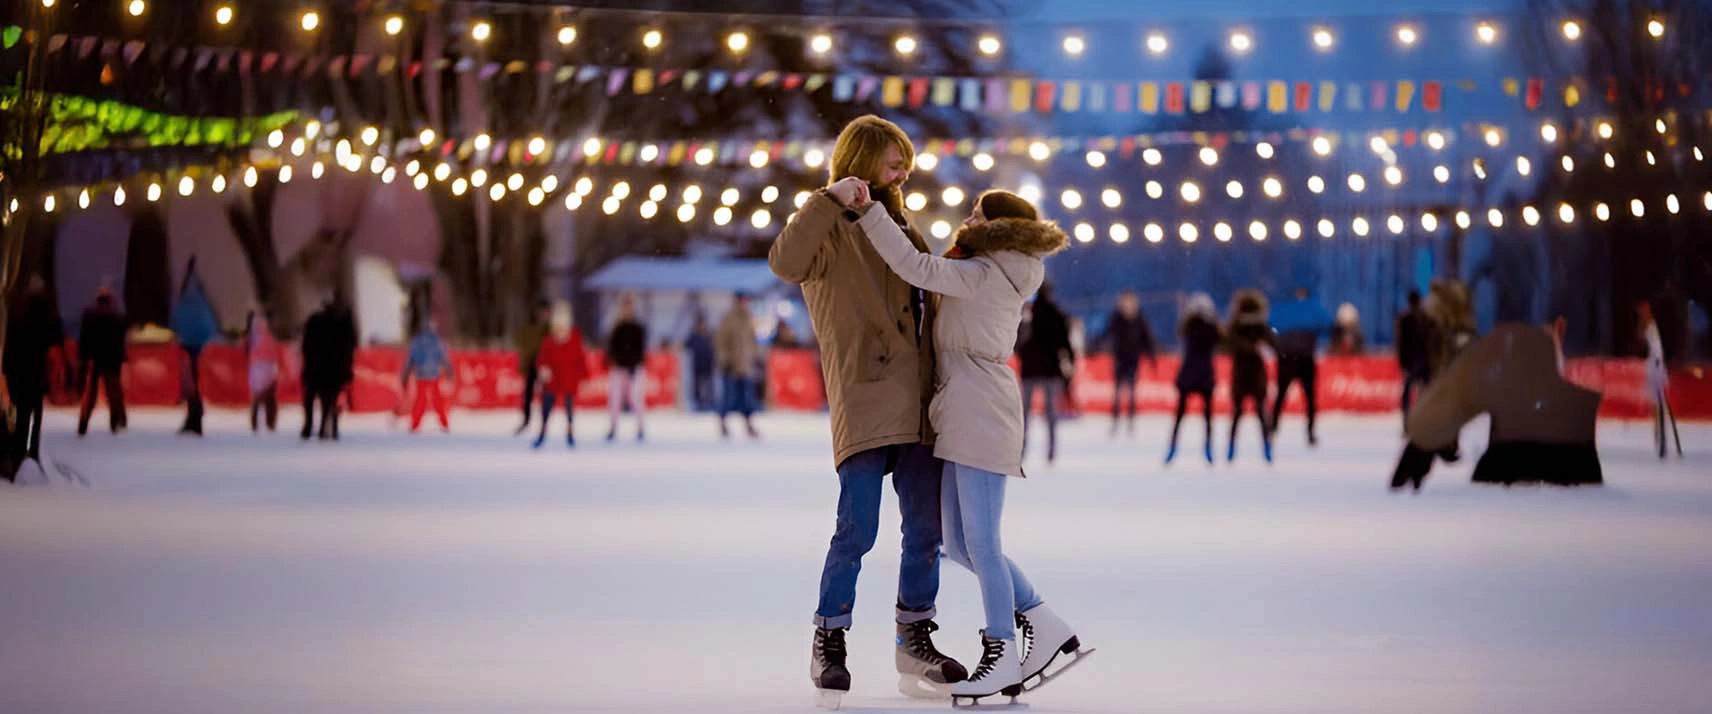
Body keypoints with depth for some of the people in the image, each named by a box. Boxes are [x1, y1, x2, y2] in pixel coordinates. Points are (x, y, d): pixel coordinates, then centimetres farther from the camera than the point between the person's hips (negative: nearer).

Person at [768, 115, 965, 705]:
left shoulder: (898, 225, 22)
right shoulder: (831, 229, -1)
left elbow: (932, 285, 37)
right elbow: (786, 262, -24)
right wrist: (832, 200, -25)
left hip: (919, 404, 7)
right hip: (864, 399, -7)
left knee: (926, 528, 7)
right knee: (858, 528, -11)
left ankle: (915, 642, 18)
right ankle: (829, 643, 0)